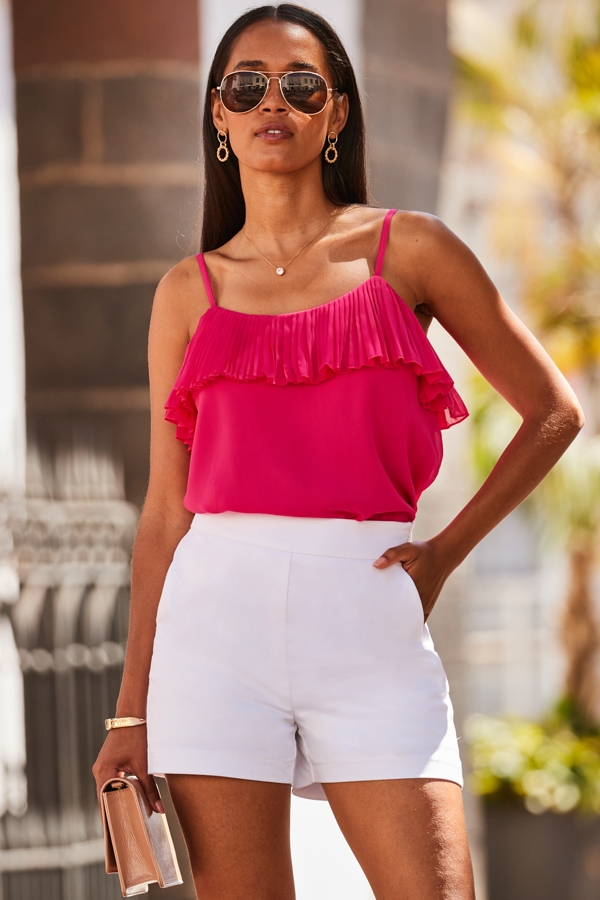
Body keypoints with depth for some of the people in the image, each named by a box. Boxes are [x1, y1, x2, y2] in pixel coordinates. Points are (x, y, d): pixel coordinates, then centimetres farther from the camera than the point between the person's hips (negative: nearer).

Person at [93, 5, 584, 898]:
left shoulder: (409, 250, 8)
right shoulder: (190, 292, 12)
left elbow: (553, 411, 13)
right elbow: (164, 513, 12)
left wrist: (445, 553, 5)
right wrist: (132, 711, 8)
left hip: (368, 623, -1)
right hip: (218, 617, 1)